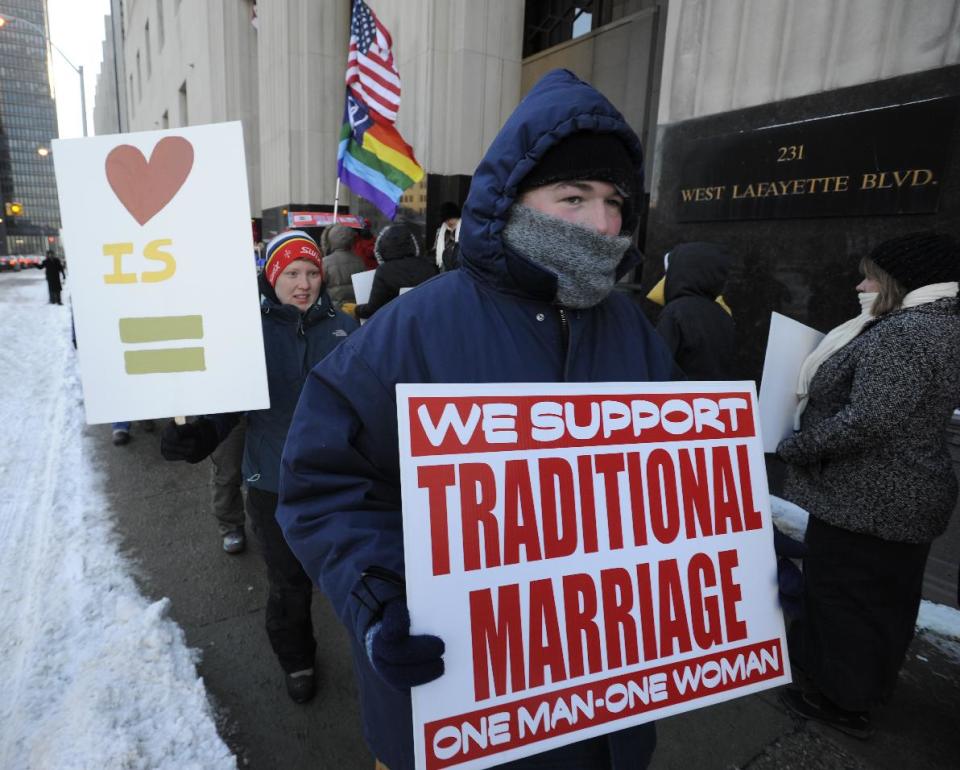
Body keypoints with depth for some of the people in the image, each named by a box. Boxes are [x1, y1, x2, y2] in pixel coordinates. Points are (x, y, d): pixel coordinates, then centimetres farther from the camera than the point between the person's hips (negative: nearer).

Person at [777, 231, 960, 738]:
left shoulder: (904, 333, -23)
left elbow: (867, 421, -31)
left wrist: (793, 447, -18)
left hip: (863, 499, -10)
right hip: (905, 493, 10)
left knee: (843, 595, 6)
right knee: (882, 597, 21)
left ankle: (844, 700, 22)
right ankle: (870, 684, 40)